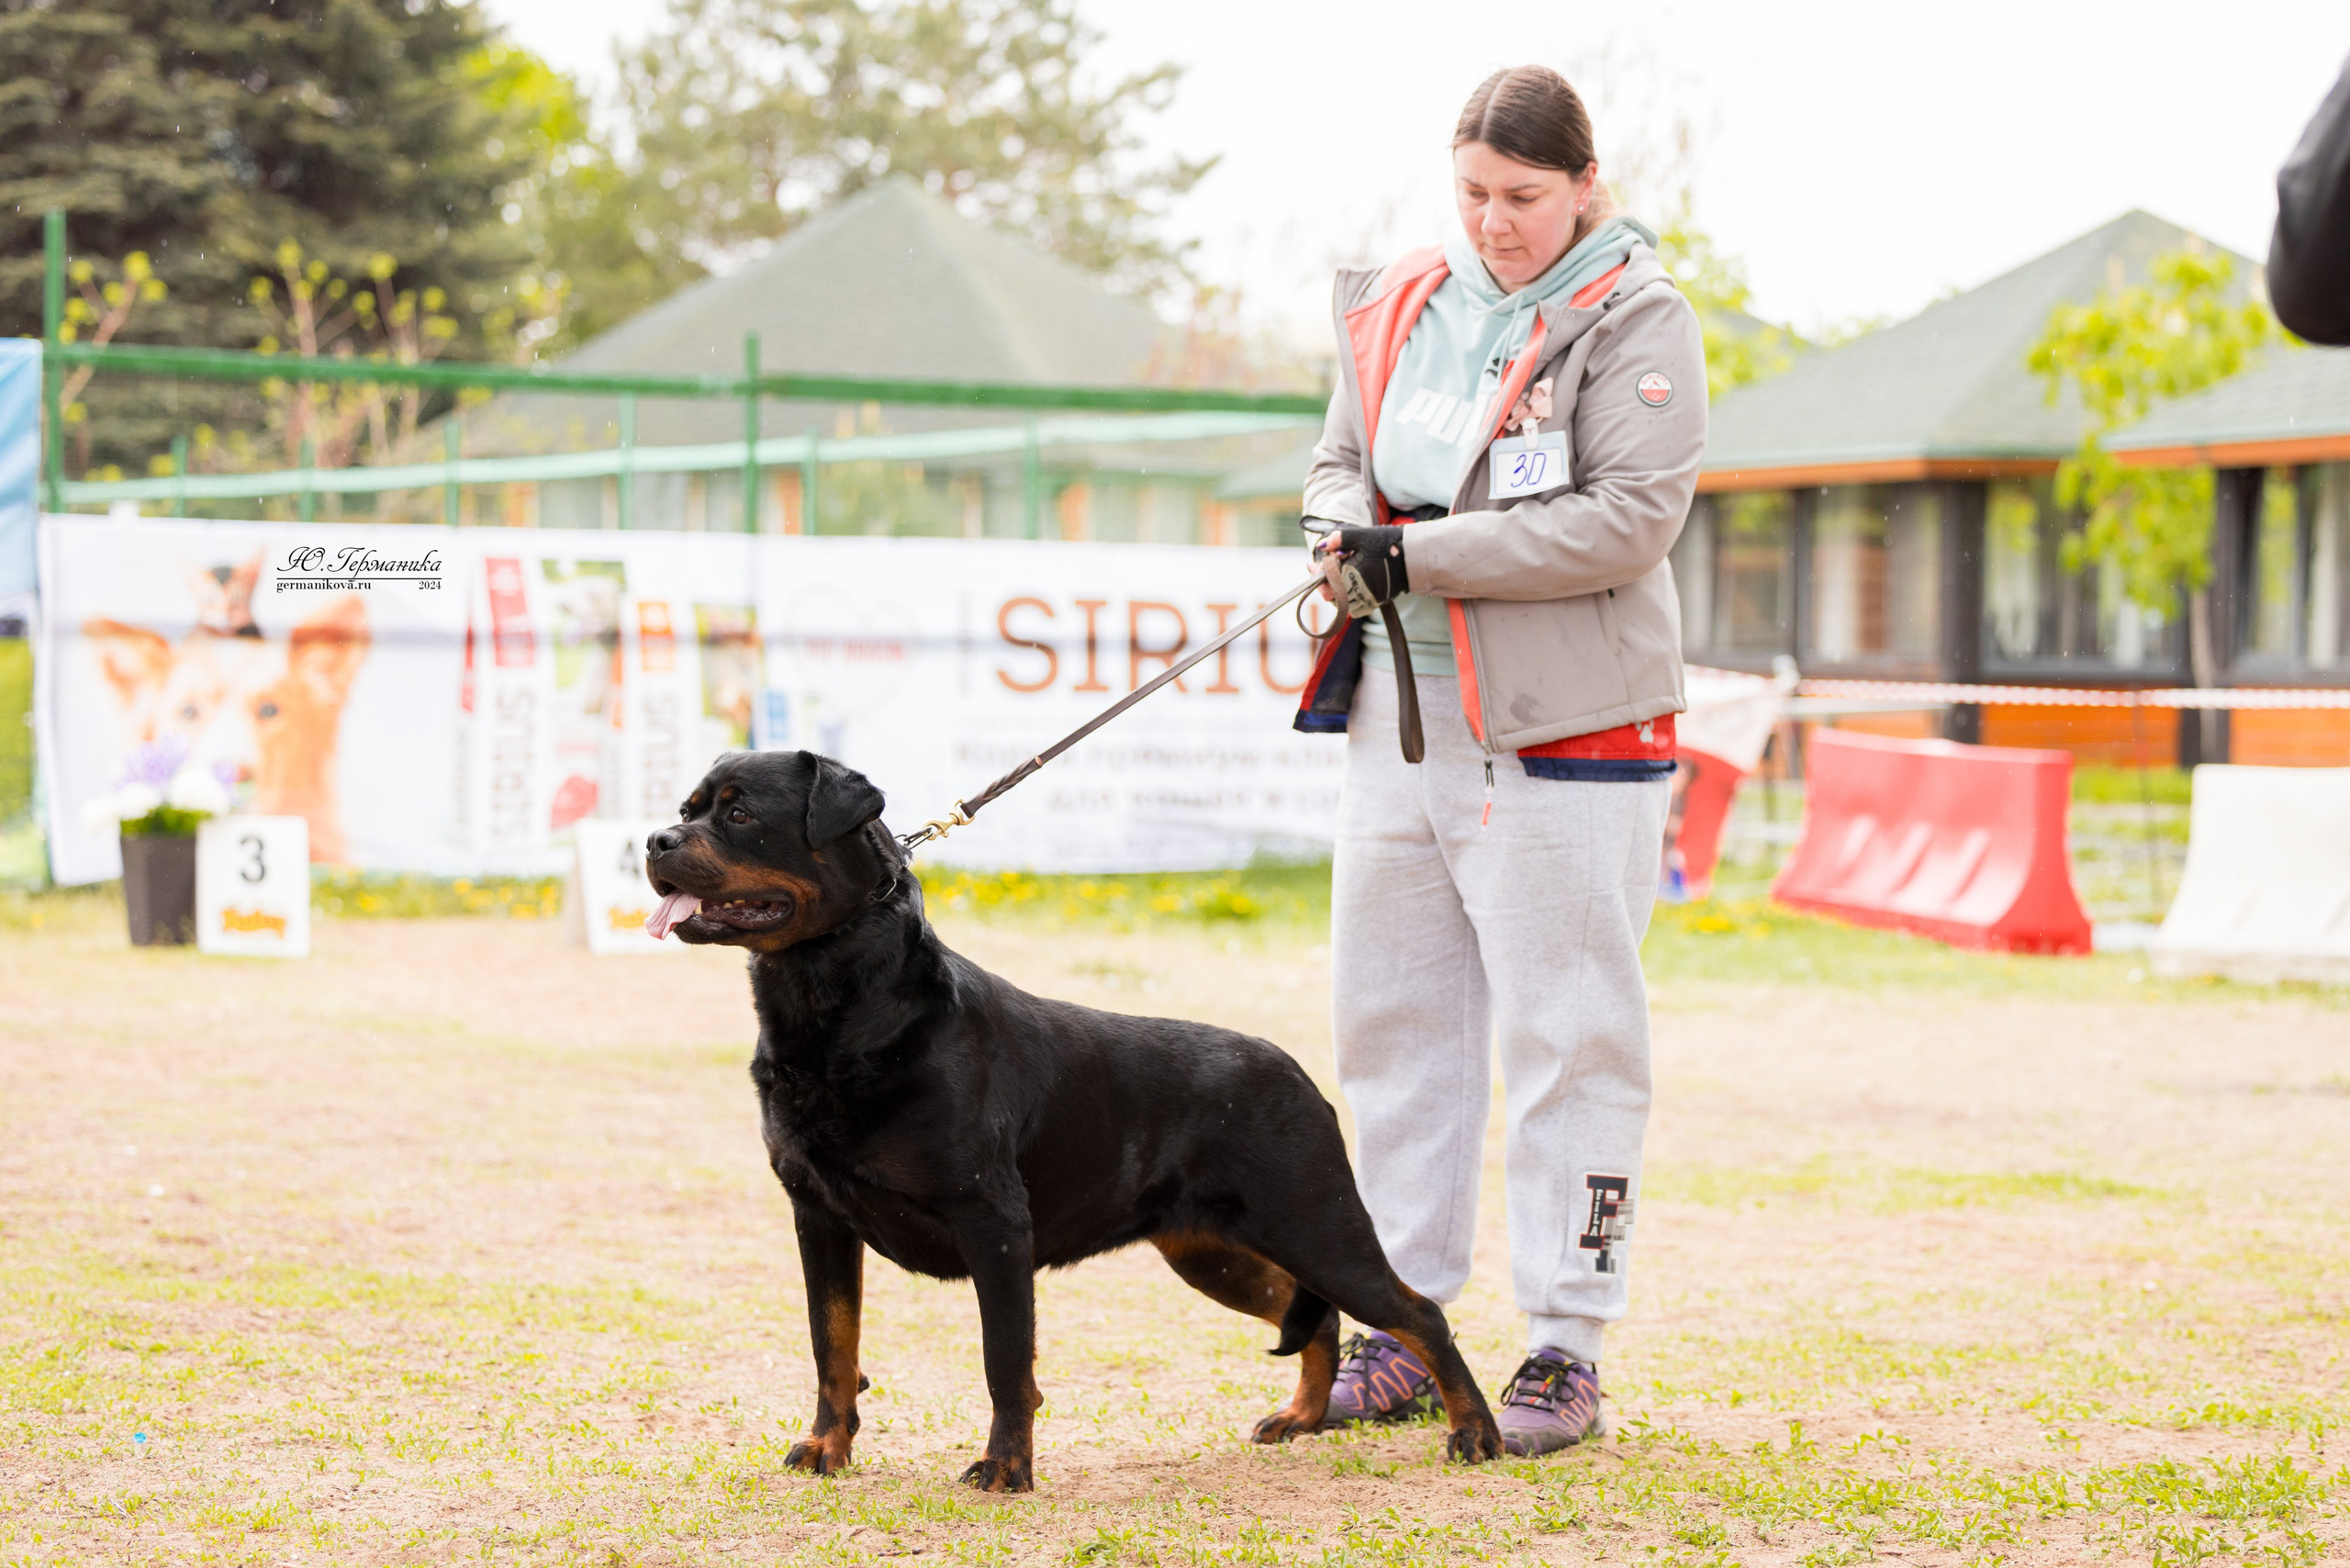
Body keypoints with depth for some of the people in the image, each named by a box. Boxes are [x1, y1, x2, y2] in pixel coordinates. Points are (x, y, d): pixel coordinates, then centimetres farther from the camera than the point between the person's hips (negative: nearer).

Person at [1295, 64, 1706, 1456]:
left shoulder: (1636, 319, -6)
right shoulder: (1398, 306, 12)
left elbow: (1632, 514, -16)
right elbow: (1343, 459, 22)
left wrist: (1422, 555, -17)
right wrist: (1344, 530, -3)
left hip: (1562, 737, -6)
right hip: (1398, 721, 7)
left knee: (1567, 1037, -3)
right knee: (1392, 1026, 10)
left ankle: (1568, 1349, 5)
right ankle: (1403, 1334, 20)